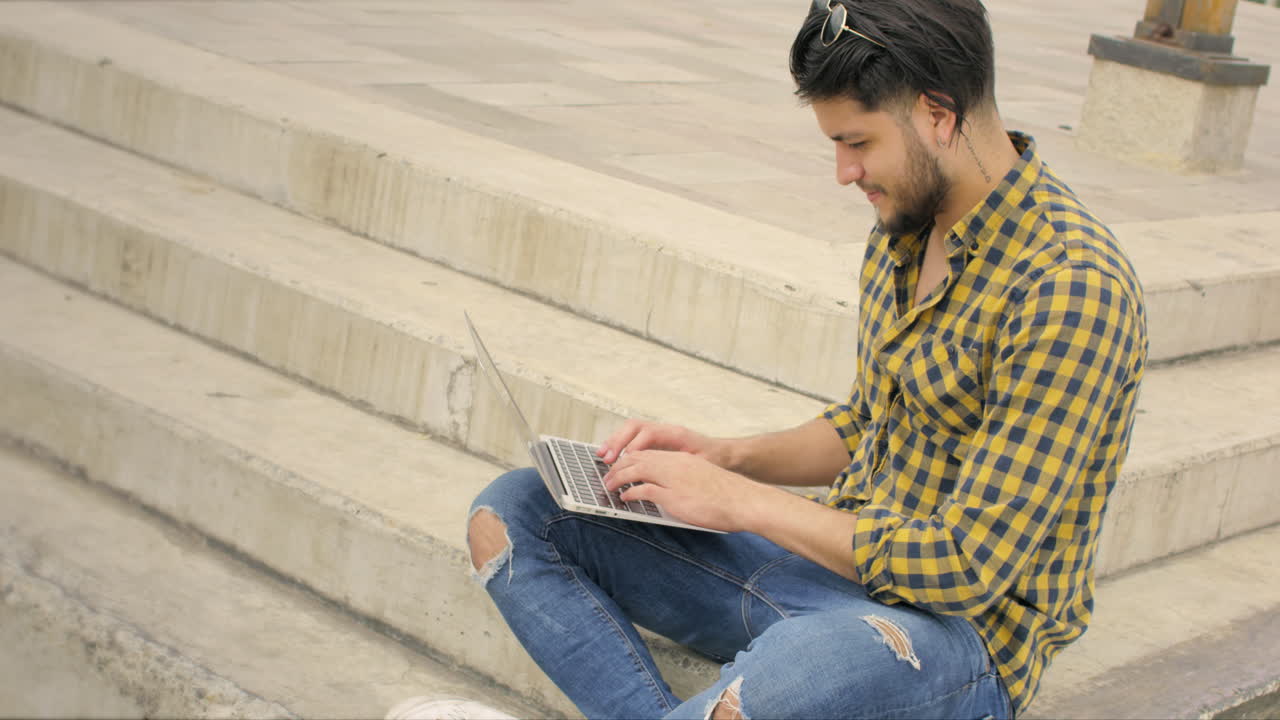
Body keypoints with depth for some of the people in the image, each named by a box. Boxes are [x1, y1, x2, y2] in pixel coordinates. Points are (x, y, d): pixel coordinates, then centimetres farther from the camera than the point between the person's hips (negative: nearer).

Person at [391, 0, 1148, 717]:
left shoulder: (1071, 285, -21)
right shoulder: (907, 228, 7)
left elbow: (968, 567, -23)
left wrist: (741, 500, -17)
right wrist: (725, 455, 4)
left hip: (964, 627, -9)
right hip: (839, 558, 9)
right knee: (511, 515, -1)